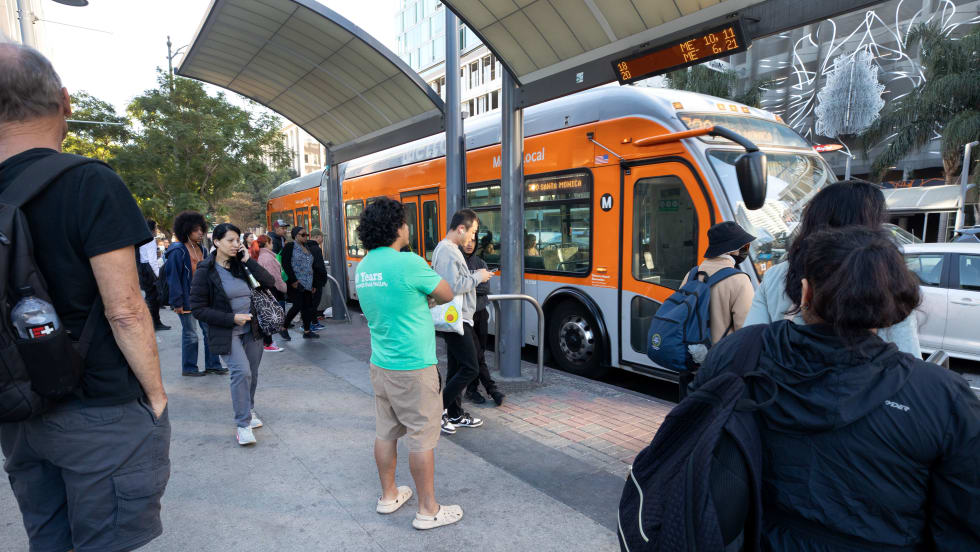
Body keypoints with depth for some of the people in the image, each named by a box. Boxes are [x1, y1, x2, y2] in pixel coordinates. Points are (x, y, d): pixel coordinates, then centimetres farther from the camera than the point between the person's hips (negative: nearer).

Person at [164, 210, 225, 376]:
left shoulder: (202, 249, 9)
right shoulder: (178, 251, -13)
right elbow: (173, 278, -14)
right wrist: (177, 303, -16)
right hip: (187, 299, -7)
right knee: (190, 335, 3)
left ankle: (212, 365, 19)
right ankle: (188, 368, 18)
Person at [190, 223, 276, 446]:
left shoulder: (242, 265, 4)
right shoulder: (205, 271, -8)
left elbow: (270, 283, -5)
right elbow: (198, 309, -9)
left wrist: (249, 261, -12)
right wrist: (232, 318, -16)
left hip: (252, 329, 5)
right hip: (226, 333, -5)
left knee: (252, 373, 11)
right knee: (241, 371, -19)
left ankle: (248, 411, 35)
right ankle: (242, 425, -9)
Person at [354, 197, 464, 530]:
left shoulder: (363, 266, 5)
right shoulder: (408, 263, -19)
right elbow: (446, 295, -7)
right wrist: (427, 294, 10)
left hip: (380, 364, 8)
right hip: (413, 368, -8)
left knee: (385, 433, 18)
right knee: (422, 439, 5)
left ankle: (388, 496, 34)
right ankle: (428, 511, 17)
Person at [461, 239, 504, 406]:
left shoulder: (480, 263, 11)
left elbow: (486, 289, 0)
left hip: (480, 313, 5)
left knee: (479, 352, 8)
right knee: (476, 354, -6)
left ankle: (472, 389, 18)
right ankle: (491, 388, 1)